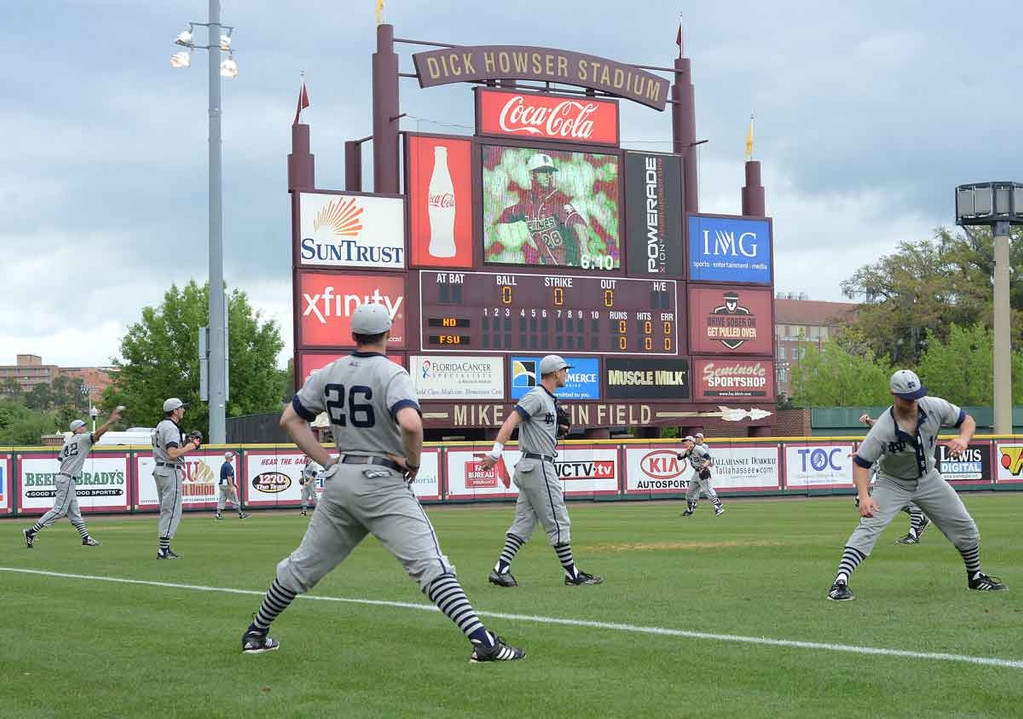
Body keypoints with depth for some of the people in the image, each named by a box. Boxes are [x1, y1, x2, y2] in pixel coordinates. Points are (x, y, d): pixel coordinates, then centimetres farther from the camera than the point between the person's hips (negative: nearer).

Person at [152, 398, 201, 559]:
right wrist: (190, 447, -14)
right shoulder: (171, 428, -16)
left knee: (166, 511, 15)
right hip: (170, 471, -10)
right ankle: (163, 550, -9)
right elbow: (172, 453, -26)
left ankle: (164, 548, 18)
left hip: (159, 470, 10)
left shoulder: (160, 426, 16)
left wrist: (185, 443, 14)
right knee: (172, 511, -8)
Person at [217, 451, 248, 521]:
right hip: (227, 485, -9)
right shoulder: (228, 466, -15)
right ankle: (241, 514, 3)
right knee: (235, 500, -2)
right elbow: (229, 477, -22)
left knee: (222, 500, 7)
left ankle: (219, 514, 2)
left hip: (222, 485, 9)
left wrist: (233, 484, 27)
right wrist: (231, 487, -25)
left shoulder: (223, 465, 16)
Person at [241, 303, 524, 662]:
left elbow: (290, 420, 14)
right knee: (431, 564, -13)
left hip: (338, 479, 6)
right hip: (382, 483, -6)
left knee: (305, 563, 18)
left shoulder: (328, 373, 9)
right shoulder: (391, 373, -10)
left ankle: (256, 633, 28)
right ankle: (484, 642, -22)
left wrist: (326, 461, 10)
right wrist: (414, 461, -10)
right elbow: (410, 424, -28)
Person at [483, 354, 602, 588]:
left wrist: (560, 429, 8)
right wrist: (496, 452, -32)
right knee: (558, 522, -3)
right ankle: (572, 575, 2)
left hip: (530, 468, 10)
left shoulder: (549, 400, 18)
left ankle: (501, 570, 3)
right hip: (538, 466, -10)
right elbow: (510, 422, -22)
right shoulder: (536, 396, -12)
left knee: (524, 523, 7)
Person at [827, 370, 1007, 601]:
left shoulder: (935, 407, -20)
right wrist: (864, 497, -40)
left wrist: (963, 439, -28)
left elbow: (967, 420, -5)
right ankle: (840, 583, -26)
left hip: (928, 479, 5)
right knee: (868, 526, -24)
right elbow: (861, 462, -25)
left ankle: (976, 577, 31)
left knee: (965, 527, 8)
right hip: (892, 484, -4)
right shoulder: (883, 429, -31)